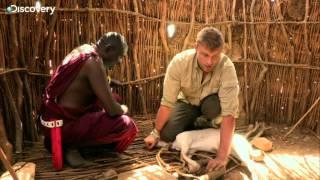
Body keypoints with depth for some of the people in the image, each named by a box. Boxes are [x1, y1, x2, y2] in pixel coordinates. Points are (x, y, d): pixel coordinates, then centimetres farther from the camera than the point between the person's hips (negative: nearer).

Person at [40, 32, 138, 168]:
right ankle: (71, 146, -3)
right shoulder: (94, 61, -22)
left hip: (55, 117, 10)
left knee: (114, 99, 20)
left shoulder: (84, 49, 7)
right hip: (62, 124, -10)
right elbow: (112, 110, -21)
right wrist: (124, 109, 1)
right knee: (127, 126, -17)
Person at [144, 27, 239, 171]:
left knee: (214, 106, -36)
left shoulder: (227, 67, -35)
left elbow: (229, 112, -40)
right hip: (188, 102, 1)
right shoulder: (179, 62, -32)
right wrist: (155, 133, -15)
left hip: (211, 103, -1)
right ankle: (194, 124, 14)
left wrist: (222, 156, -46)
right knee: (167, 134, -18)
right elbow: (167, 102, -24)